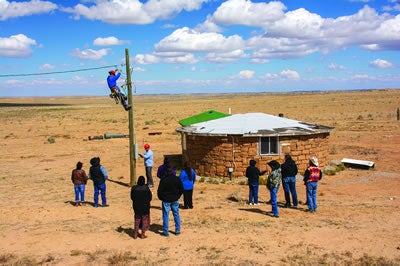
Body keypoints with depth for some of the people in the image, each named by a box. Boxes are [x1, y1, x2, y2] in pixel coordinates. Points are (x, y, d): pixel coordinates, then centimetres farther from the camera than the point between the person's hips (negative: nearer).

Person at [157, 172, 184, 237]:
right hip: (175, 200, 4)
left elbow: (160, 191, -13)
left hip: (166, 200, -4)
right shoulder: (177, 179, -4)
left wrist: (161, 198, 4)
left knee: (165, 215, 5)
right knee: (176, 215, 14)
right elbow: (181, 189, 3)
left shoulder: (163, 180, -16)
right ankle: (177, 230, 18)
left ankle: (165, 232, 8)